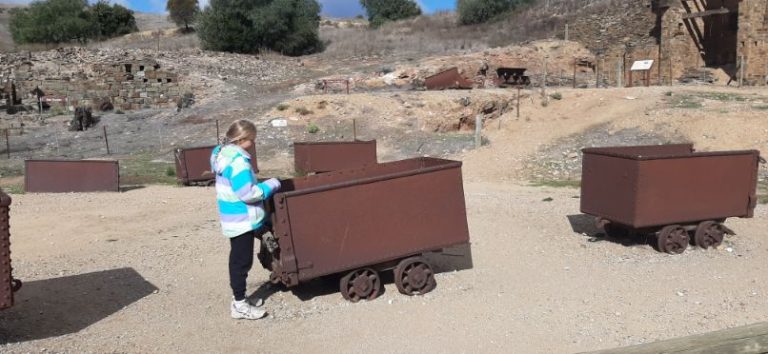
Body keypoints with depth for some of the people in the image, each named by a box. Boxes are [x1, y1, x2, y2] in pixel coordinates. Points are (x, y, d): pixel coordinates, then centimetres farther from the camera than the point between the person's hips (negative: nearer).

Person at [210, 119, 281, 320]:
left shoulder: (225, 155, 10)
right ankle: (240, 306, 10)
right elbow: (247, 193, -26)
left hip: (235, 220, 10)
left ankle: (239, 298, 31)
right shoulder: (238, 161, -23)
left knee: (238, 260, 19)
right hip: (242, 221, -10)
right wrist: (270, 186, -14)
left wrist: (264, 186, 14)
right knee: (242, 261, 0)